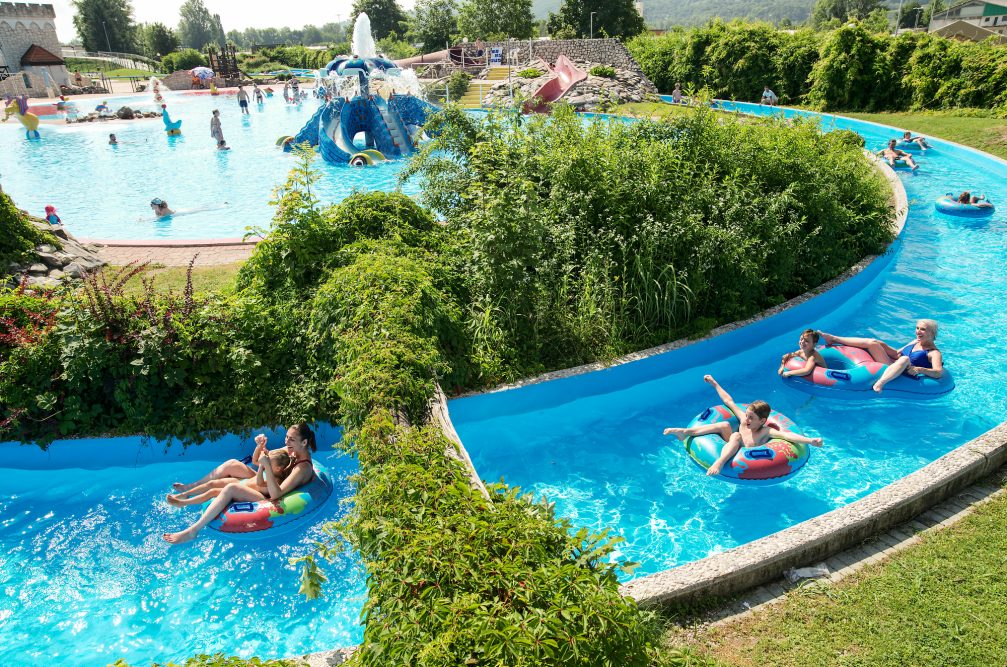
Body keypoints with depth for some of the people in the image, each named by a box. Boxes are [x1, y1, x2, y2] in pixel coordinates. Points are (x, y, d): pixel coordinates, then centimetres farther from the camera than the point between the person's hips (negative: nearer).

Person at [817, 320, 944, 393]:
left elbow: (939, 373, -19)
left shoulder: (934, 353, -4)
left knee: (905, 359, -39)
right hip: (890, 368, 7)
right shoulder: (915, 342, 19)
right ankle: (833, 339, -6)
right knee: (873, 342, -4)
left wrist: (919, 369, -34)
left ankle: (880, 383, -59)